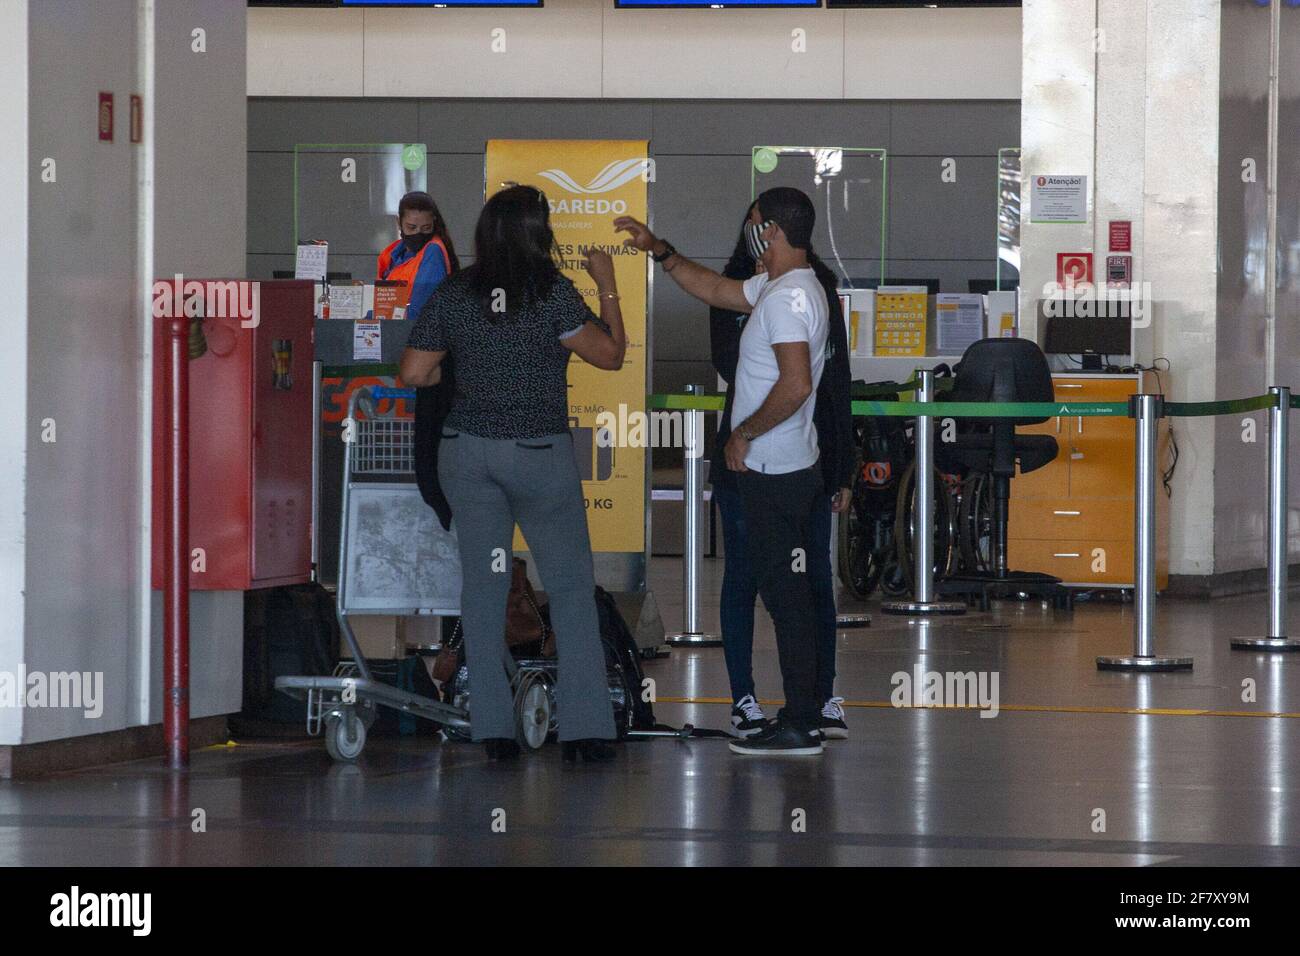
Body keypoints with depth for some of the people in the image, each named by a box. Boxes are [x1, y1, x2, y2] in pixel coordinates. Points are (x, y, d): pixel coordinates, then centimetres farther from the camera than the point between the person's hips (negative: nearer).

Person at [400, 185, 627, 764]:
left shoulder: (452, 295, 1)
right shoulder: (552, 292, -11)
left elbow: (413, 373, 3)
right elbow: (610, 355, -7)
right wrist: (607, 288, 4)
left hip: (468, 450, 3)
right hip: (541, 454, -3)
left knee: (482, 585, 7)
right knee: (570, 586, 6)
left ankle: (492, 728, 4)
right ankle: (585, 728, 2)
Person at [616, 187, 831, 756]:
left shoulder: (789, 296, -19)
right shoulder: (776, 288, 13)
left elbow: (795, 386, -28)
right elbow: (714, 291, 29)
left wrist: (744, 434, -17)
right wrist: (659, 251, 22)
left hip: (775, 474, -10)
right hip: (779, 470, 10)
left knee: (786, 596, -7)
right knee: (786, 595, 13)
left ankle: (800, 727, -5)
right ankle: (802, 717, 17)